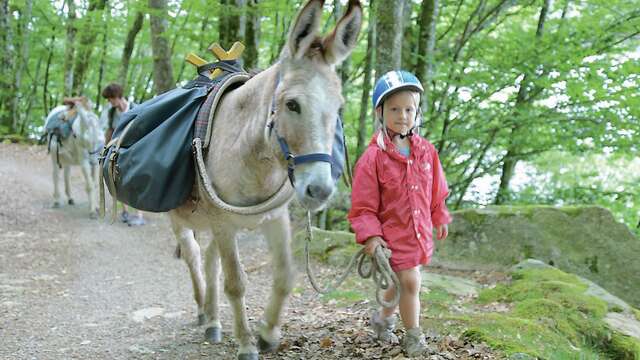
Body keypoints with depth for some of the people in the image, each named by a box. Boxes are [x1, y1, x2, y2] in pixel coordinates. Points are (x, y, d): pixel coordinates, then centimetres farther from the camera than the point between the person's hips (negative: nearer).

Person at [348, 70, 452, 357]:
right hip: (392, 233, -5)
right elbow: (363, 205, -12)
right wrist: (370, 235, -21)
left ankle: (383, 318, 42)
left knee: (400, 280, 18)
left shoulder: (426, 150, 1)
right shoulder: (373, 156, -14)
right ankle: (414, 337, 8)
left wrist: (440, 218, 20)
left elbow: (436, 190, 15)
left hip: (420, 231, 5)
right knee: (410, 281, -9)